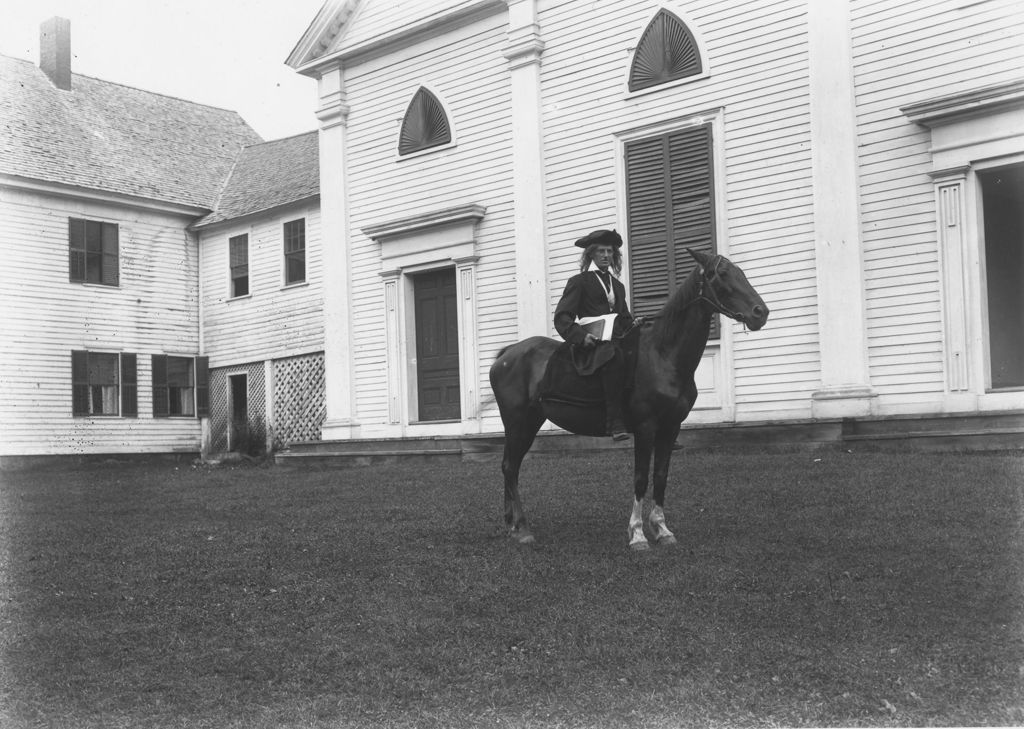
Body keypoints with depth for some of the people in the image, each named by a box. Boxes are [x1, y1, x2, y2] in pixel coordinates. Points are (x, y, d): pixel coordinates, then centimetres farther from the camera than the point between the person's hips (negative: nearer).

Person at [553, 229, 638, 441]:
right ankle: (615, 423, -42)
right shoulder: (579, 282, 7)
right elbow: (561, 318, -1)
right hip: (591, 344, -6)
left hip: (617, 341, 6)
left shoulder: (618, 286, 26)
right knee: (614, 356, -39)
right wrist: (581, 336, -17)